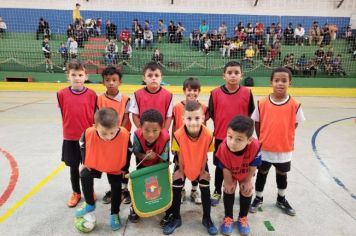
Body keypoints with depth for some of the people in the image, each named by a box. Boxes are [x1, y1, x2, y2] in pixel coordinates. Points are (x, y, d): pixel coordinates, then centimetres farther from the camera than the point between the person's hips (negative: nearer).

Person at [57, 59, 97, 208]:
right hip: (70, 137, 2)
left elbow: (95, 116, -3)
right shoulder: (62, 94, -5)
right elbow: (64, 115, 5)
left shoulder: (92, 95, -9)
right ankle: (76, 193, 35)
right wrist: (70, 128, 6)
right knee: (74, 167, 15)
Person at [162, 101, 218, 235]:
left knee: (205, 189, 8)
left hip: (200, 165, 1)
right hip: (183, 165, 0)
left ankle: (207, 218, 30)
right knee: (176, 189, 7)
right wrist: (180, 170, -5)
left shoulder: (208, 135, -34)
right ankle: (175, 218, 28)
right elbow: (180, 154, -18)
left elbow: (205, 154, -16)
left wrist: (203, 171, -5)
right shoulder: (178, 135, -36)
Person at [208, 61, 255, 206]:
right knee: (220, 166, 15)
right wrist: (220, 127, 0)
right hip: (221, 137, 0)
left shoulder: (247, 93, -6)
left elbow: (250, 114, 4)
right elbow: (211, 114, -1)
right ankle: (217, 192, 36)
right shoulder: (215, 93, -9)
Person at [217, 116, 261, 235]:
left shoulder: (255, 146, -43)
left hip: (245, 173, 1)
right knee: (228, 190, -1)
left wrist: (248, 181, -10)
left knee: (247, 191, 4)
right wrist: (229, 182, -10)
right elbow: (225, 168, -24)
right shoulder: (224, 147, -43)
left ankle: (243, 217, 30)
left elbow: (253, 166, -22)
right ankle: (228, 217, 23)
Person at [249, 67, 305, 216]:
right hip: (265, 148, 0)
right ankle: (258, 198, 37)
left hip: (285, 149, 1)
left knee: (282, 174, 20)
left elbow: (294, 125, 0)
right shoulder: (262, 103, -11)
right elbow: (257, 123, -1)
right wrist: (262, 139, 1)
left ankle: (281, 200, 44)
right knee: (262, 173, 15)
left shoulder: (294, 105, -11)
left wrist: (284, 138, 0)